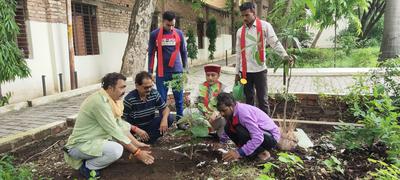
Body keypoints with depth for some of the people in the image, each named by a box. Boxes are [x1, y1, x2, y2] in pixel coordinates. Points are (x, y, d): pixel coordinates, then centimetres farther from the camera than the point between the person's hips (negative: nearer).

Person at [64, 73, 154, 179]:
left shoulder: (110, 99, 2)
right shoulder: (100, 102, -26)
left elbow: (119, 125, 8)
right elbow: (114, 132, -25)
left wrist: (136, 143, 3)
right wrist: (137, 152, -20)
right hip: (81, 145, -10)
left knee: (126, 126, 8)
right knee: (117, 149, -32)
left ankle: (94, 157, 8)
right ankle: (87, 166, -4)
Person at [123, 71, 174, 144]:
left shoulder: (154, 93, -8)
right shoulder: (129, 99, -21)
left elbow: (165, 108, -1)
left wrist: (164, 119, -24)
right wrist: (137, 130, -33)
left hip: (150, 125, 5)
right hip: (135, 127, -4)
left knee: (169, 118, -16)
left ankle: (149, 139, -9)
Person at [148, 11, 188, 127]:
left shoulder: (179, 33, 3)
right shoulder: (154, 34, -2)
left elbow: (184, 52, 10)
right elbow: (151, 54, 2)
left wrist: (185, 69, 8)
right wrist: (150, 72, 0)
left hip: (177, 71, 1)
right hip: (161, 73, -1)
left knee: (179, 99, 6)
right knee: (162, 99, 4)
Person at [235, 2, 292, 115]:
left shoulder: (265, 26, -2)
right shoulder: (240, 31, 9)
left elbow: (275, 43, -5)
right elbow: (239, 53, 12)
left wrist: (284, 55, -22)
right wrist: (237, 72, 11)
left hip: (260, 69, -3)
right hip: (245, 71, 4)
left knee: (263, 99, 2)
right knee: (248, 99, 13)